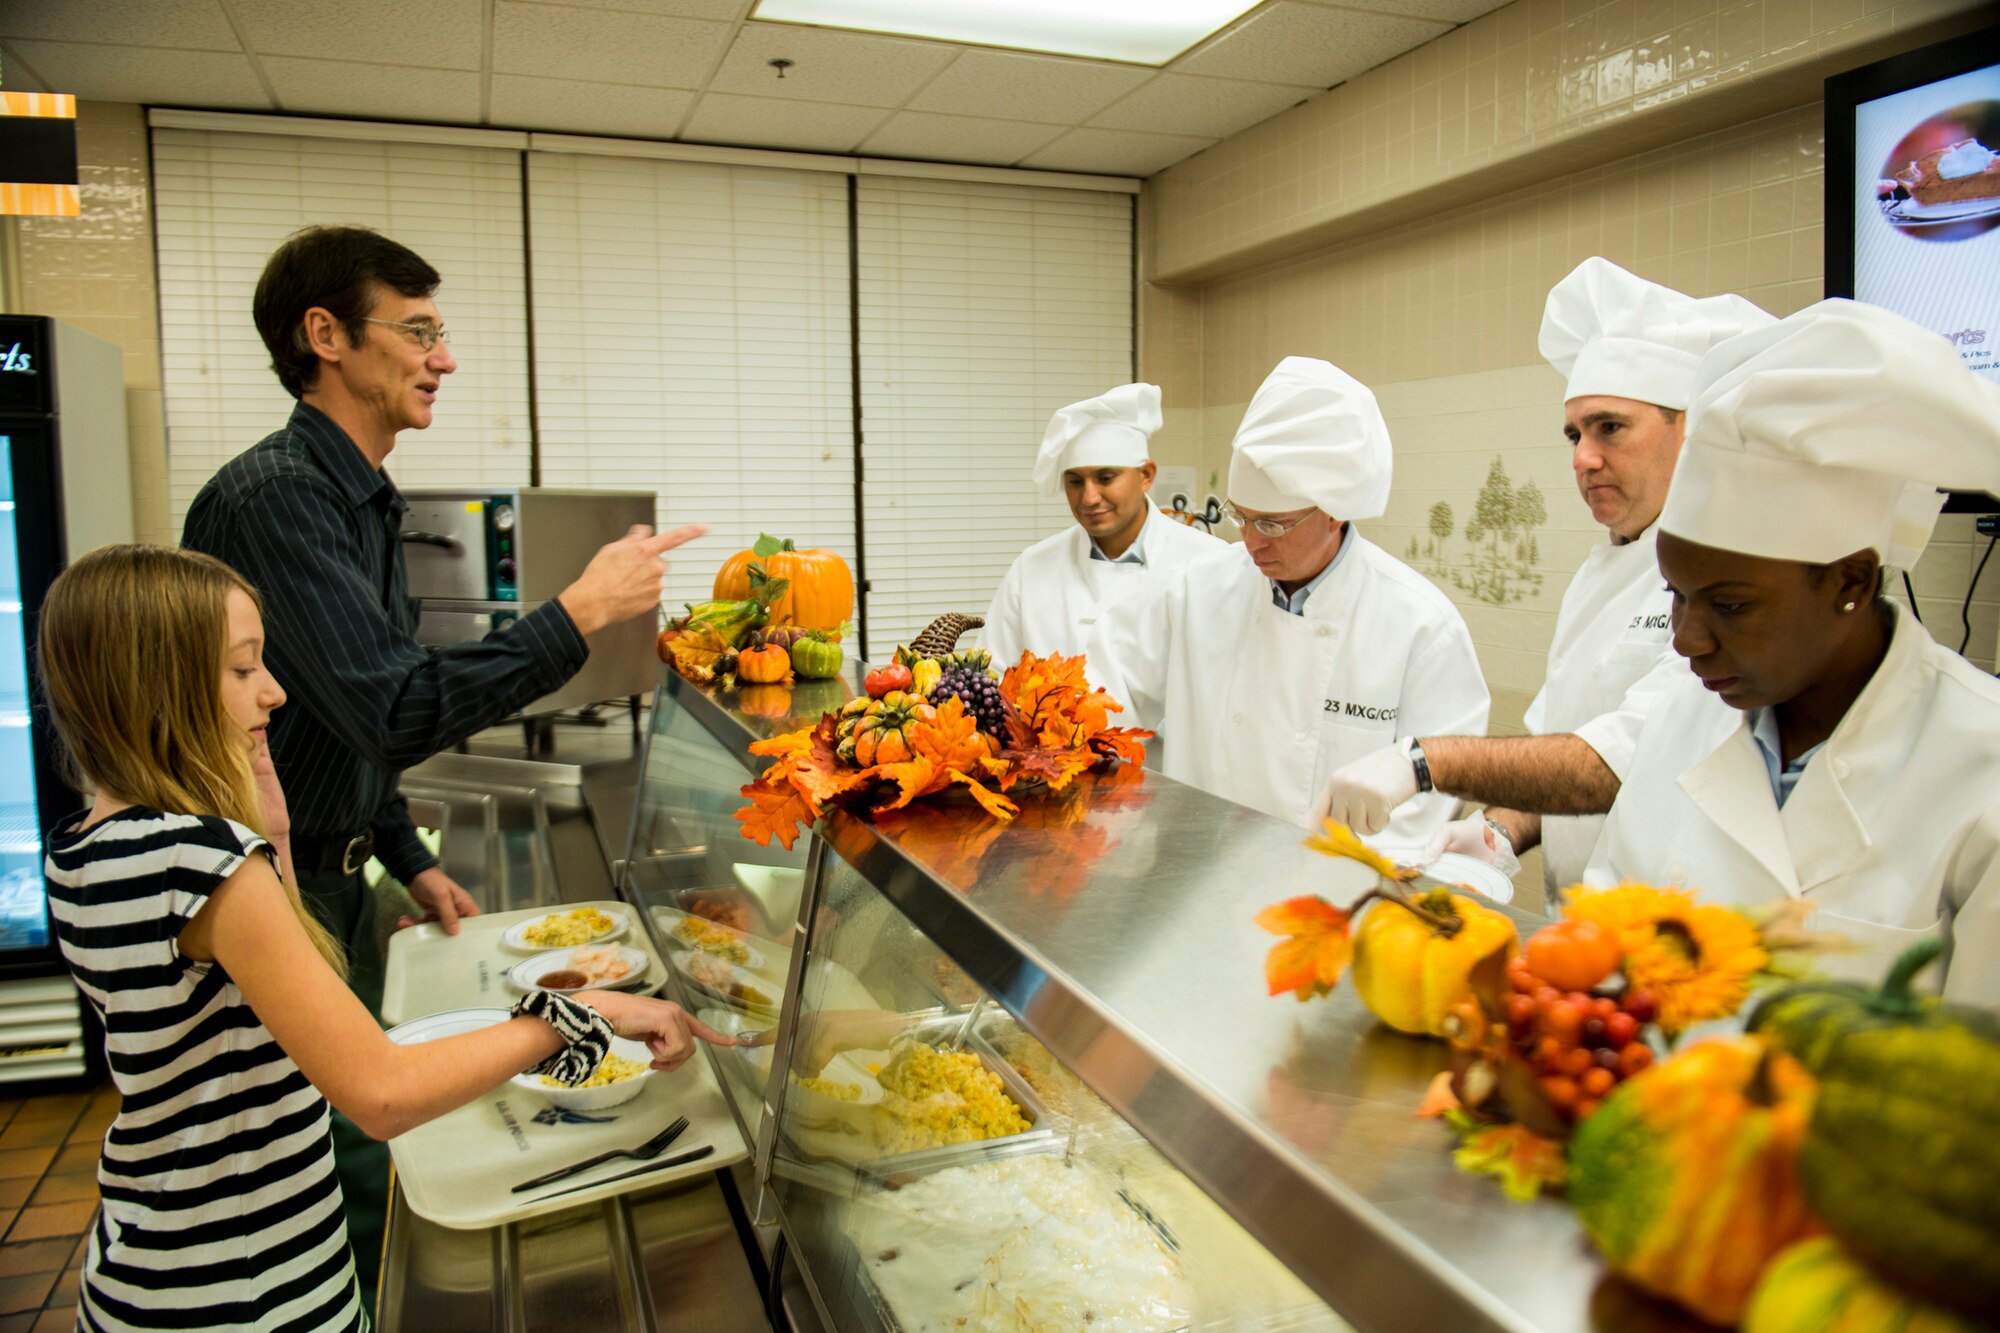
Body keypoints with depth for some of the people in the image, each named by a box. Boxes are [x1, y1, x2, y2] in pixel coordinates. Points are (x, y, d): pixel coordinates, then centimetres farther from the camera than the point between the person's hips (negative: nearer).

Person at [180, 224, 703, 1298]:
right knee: (343, 1177, 2)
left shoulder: (361, 500, 11)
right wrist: (581, 612, -27)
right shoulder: (275, 496, -22)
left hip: (333, 877, 10)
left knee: (355, 1150, 20)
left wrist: (407, 859, 18)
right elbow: (394, 712, -31)